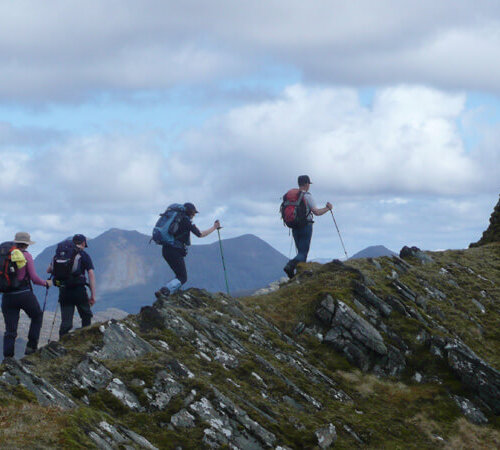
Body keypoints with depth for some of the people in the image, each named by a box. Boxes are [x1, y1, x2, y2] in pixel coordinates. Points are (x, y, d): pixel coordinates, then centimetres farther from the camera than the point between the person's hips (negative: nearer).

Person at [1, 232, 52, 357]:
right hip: (25, 294, -3)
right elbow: (34, 278, -8)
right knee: (37, 316, 25)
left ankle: (7, 358, -7)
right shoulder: (26, 256, -5)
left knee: (10, 331, 5)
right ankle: (31, 346, 16)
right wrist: (46, 283, 9)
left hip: (8, 296, 3)